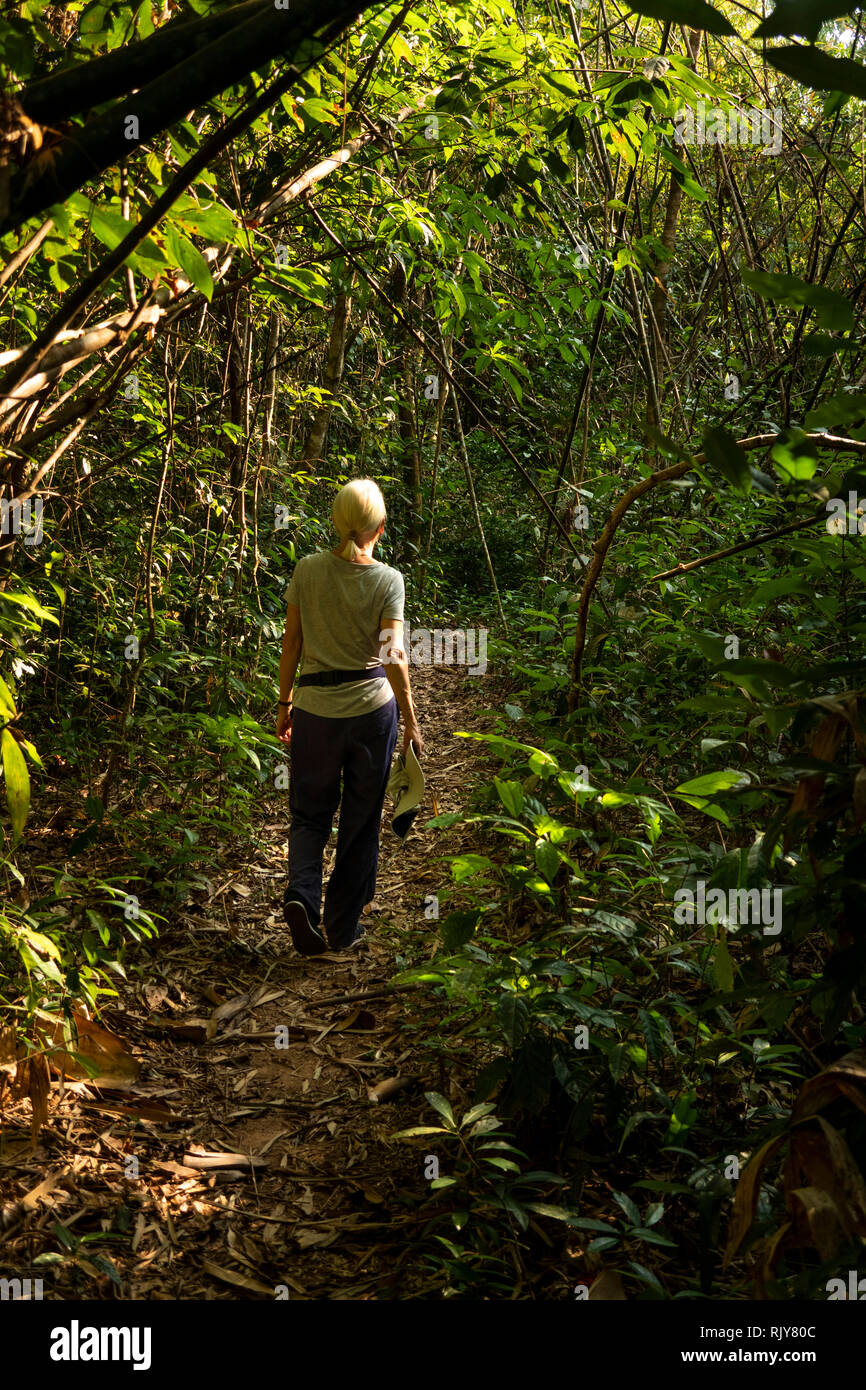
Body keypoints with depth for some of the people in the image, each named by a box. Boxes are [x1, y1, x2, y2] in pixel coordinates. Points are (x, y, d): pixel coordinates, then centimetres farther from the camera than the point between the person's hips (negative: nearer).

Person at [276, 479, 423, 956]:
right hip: (372, 705, -1)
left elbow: (291, 643, 1)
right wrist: (410, 720, -6)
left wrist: (284, 704, 11)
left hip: (314, 706, 1)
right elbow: (392, 655, -14)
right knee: (360, 819, 13)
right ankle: (343, 927, 20)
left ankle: (301, 893, -10)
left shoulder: (307, 570, -2)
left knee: (310, 812, 16)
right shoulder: (388, 580, -8)